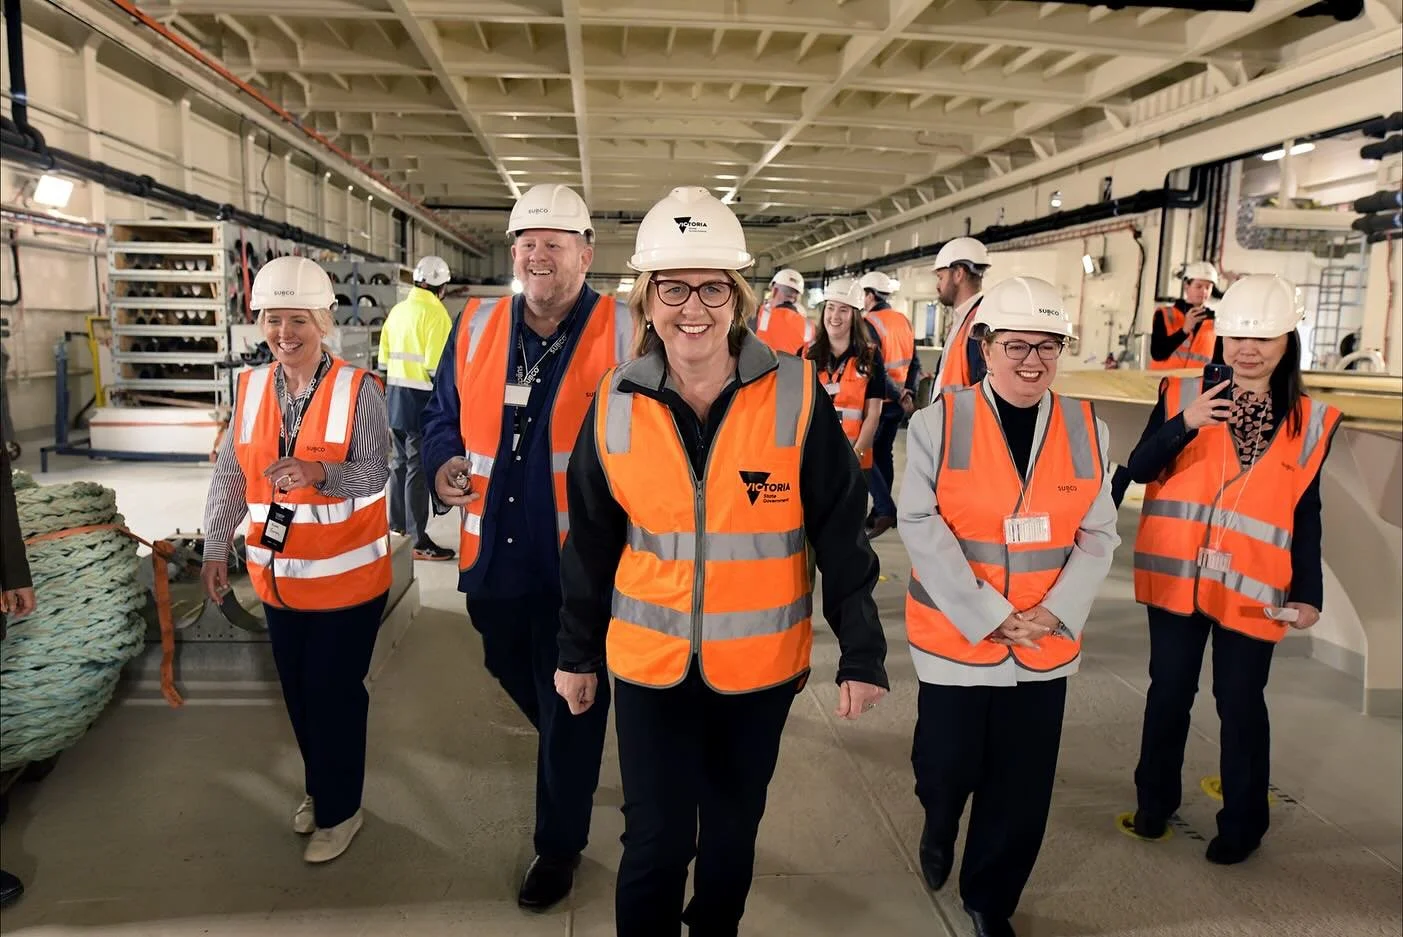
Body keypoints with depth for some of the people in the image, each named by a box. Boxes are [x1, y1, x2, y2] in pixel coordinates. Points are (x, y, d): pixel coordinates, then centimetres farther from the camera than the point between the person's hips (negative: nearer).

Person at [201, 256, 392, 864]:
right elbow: (230, 475, 5)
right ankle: (319, 789, 39)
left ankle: (339, 810, 24)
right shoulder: (250, 389, 2)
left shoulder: (357, 389, -13)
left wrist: (319, 473, -34)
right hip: (279, 575, 5)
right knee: (297, 691, 17)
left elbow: (375, 474, -17)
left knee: (334, 693, 4)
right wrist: (216, 547, 2)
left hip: (347, 575, -5)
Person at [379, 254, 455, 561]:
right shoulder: (435, 313, -13)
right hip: (421, 399, -8)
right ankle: (418, 541, 0)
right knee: (419, 467, -4)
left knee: (400, 461, 18)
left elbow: (384, 359, 16)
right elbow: (436, 365, -19)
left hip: (395, 396, 8)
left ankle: (397, 526, 30)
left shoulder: (397, 310, 12)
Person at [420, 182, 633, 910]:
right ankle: (568, 755, 58)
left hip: (579, 562, -5)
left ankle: (559, 844, 33)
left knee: (569, 704, 10)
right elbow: (443, 413, 16)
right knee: (515, 673, 26)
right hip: (494, 552, 5)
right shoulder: (475, 329, 4)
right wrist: (444, 464, -3)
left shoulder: (624, 333, -9)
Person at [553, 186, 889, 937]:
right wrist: (577, 650, 9)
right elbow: (591, 542, 3)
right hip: (649, 662, 1)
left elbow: (840, 532, -7)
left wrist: (862, 652, -5)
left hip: (759, 663, 0)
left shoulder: (796, 395, -13)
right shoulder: (616, 403, -7)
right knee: (655, 842, 9)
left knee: (733, 827, 20)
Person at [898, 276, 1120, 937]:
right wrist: (988, 616, -17)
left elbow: (1097, 535, 1)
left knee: (1023, 789, 12)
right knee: (949, 767, 11)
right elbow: (921, 526, -14)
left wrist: (1057, 613, -12)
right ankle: (938, 826, 48)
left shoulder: (1087, 429, 1)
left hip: (1047, 646, 3)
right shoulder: (938, 422, -9)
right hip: (955, 637, -2)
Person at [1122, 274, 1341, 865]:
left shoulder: (1310, 421, 1)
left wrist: (1309, 593, -2)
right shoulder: (1183, 394, -2)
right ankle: (1154, 801, 31)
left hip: (1252, 588, 0)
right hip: (1177, 576, 0)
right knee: (1169, 691, 13)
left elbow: (1306, 516, 4)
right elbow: (1140, 469, -12)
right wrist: (1183, 425, -28)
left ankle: (1242, 823, 27)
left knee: (1240, 703, 8)